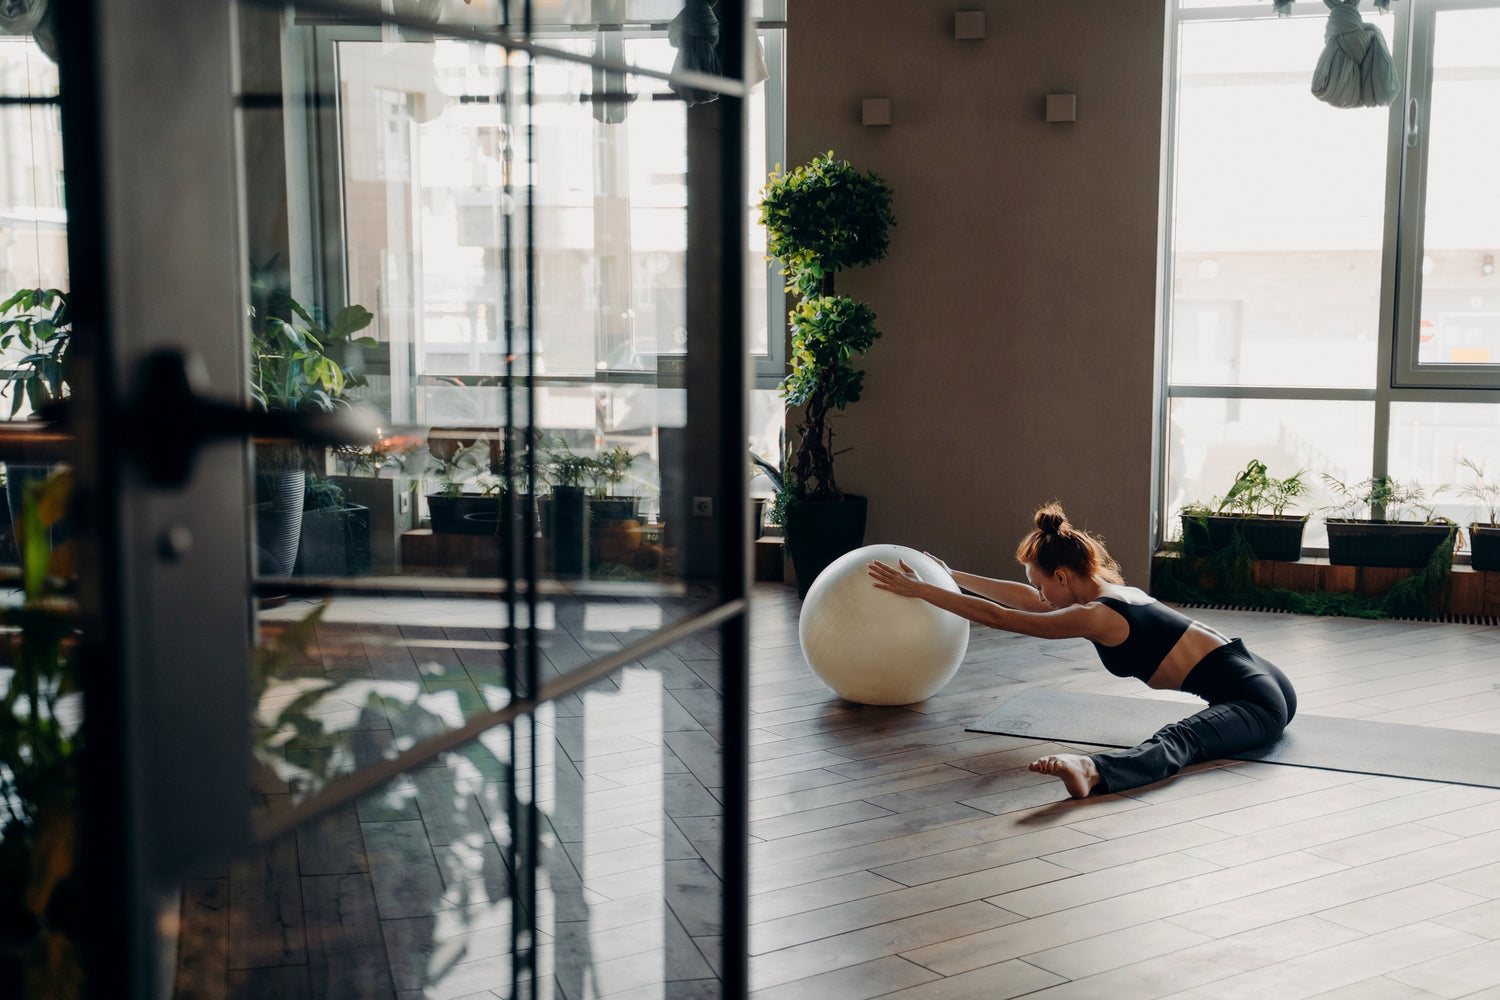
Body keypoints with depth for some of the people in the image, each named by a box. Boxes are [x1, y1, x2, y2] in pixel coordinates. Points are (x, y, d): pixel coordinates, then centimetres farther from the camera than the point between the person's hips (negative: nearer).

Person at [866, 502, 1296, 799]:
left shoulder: (1096, 617, -15)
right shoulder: (1116, 592, 13)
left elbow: (996, 617, -12)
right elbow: (1026, 598, 25)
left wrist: (918, 590, -6)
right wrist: (952, 578, 31)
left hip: (1256, 698, -10)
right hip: (1264, 681, 10)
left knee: (1177, 741, -40)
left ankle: (1092, 771, -68)